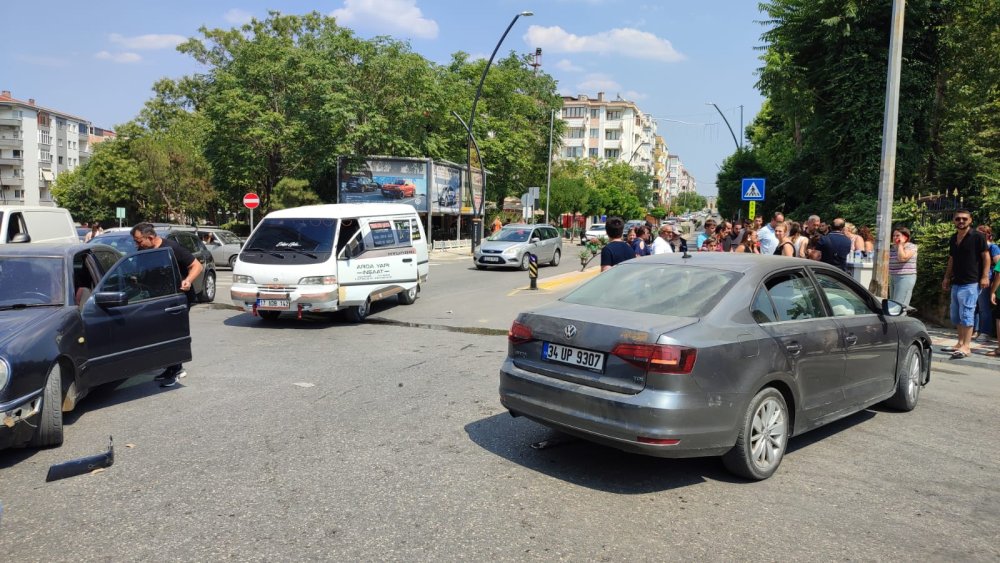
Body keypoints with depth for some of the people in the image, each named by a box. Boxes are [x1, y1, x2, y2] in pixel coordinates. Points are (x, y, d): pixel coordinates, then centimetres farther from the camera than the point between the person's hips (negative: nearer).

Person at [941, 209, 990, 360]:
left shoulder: (977, 236, -6)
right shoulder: (953, 239, 13)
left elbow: (986, 257, -7)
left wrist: (985, 276, -14)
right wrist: (947, 277, 16)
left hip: (971, 283, -8)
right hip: (956, 282, 8)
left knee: (966, 314, -10)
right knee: (956, 315, 12)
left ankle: (966, 347, -7)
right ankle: (960, 343, 21)